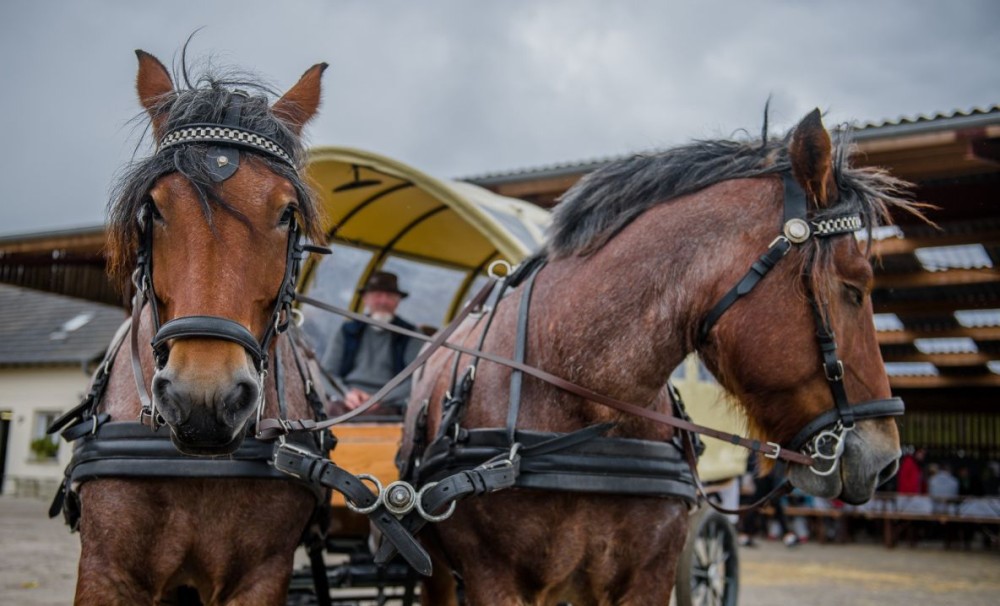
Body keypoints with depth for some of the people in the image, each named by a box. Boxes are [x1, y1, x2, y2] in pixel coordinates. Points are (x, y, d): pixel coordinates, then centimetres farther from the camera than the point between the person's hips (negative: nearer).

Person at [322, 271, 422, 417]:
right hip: (347, 403, 2)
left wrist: (380, 399, -12)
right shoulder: (347, 332, 22)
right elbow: (327, 373, 17)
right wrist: (346, 393, -6)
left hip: (386, 406, -2)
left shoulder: (409, 336, 14)